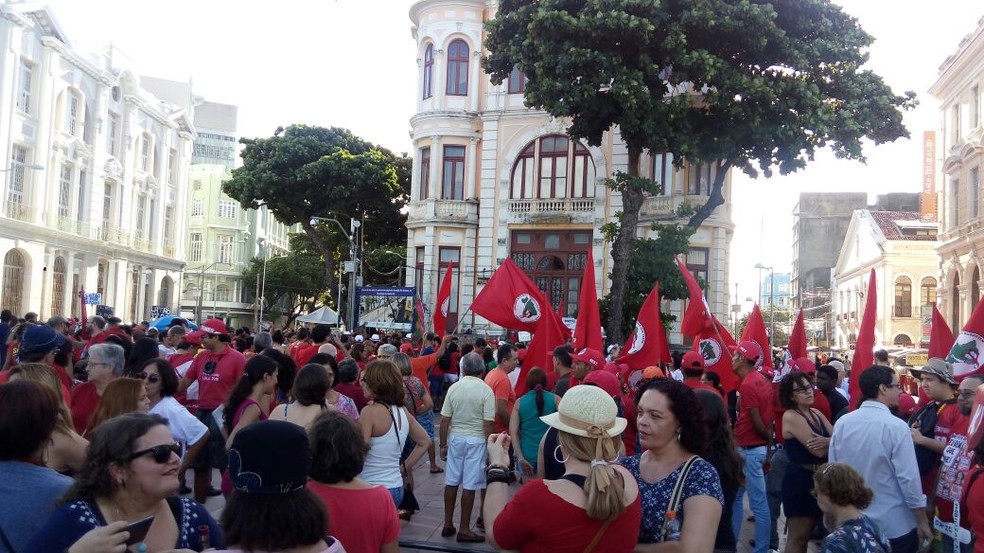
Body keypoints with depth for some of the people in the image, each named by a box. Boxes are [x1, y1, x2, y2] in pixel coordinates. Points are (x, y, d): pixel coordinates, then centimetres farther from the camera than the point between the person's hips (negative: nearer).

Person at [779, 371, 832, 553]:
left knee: (807, 533, 18)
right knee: (798, 537, 0)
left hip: (819, 478, 8)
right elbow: (819, 451, -20)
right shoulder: (791, 417, -15)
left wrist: (827, 441, -21)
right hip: (800, 479, -8)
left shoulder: (816, 413, 10)